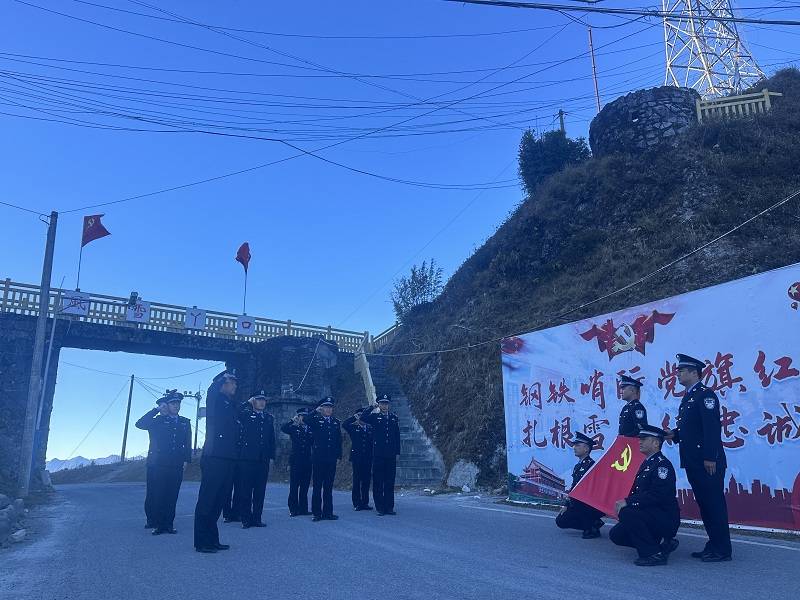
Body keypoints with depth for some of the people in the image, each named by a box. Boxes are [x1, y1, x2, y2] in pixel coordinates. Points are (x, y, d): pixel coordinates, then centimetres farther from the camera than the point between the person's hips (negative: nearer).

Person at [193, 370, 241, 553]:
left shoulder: (233, 406, 20)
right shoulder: (215, 400, 1)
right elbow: (213, 388, -19)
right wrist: (224, 377, -4)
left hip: (229, 459, 7)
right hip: (214, 457, -7)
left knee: (219, 499, 10)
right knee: (207, 499, -4)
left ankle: (212, 539, 17)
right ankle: (202, 542, 0)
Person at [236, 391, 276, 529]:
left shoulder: (269, 418, 16)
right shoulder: (246, 414, 5)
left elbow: (272, 439, 15)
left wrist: (271, 456, 8)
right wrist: (248, 404, -9)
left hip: (263, 460, 3)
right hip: (247, 458, -3)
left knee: (260, 491, 6)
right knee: (245, 490, -1)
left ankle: (257, 518, 13)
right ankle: (246, 519, 6)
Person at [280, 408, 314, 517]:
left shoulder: (310, 430, 11)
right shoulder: (294, 428, 3)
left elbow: (314, 443, 11)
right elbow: (283, 428, -15)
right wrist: (293, 420, -14)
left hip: (307, 462, 3)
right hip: (295, 461, -3)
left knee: (305, 486, 6)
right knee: (294, 486, -2)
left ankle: (303, 509, 13)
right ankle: (293, 509, 3)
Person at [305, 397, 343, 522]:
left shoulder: (336, 422, 12)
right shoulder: (316, 420, 1)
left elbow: (339, 439, 12)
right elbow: (306, 420, -22)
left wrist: (339, 454, 6)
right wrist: (316, 411, -18)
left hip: (331, 459, 3)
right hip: (319, 458, -3)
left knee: (329, 486, 9)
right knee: (317, 486, 1)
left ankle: (328, 512, 15)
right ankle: (316, 513, 8)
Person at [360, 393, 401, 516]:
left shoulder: (394, 417, 11)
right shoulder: (374, 417, 2)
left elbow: (397, 436, 13)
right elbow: (363, 418, -18)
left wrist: (397, 452, 9)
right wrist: (371, 408, -10)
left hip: (391, 455, 3)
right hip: (378, 455, -3)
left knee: (390, 482, 7)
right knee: (378, 482, 1)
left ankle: (389, 507, 15)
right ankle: (380, 507, 9)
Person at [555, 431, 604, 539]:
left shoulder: (591, 465, -16)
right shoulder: (577, 466, 13)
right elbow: (574, 487, 16)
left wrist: (571, 500, -26)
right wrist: (566, 505, 8)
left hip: (593, 506, -9)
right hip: (580, 503, 9)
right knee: (560, 521, 5)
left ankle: (592, 529, -9)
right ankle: (593, 523, 11)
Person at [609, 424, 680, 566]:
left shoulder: (663, 464, -15)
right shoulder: (646, 464, 15)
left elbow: (656, 495, -26)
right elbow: (638, 492, 18)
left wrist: (627, 502, -26)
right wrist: (624, 502, 0)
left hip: (666, 520, -10)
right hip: (651, 516, 10)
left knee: (627, 513, -30)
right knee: (616, 534, 2)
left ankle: (655, 554, -17)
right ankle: (663, 544, 11)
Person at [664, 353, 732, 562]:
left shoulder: (705, 395, -11)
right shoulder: (688, 397, 18)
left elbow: (712, 428, -19)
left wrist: (710, 458, -23)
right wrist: (674, 434, 3)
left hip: (707, 462, -9)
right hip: (693, 462, 9)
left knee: (714, 503, -2)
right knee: (704, 503, 14)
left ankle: (722, 550, 6)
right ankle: (714, 545, 22)